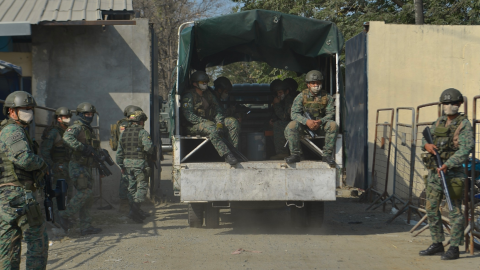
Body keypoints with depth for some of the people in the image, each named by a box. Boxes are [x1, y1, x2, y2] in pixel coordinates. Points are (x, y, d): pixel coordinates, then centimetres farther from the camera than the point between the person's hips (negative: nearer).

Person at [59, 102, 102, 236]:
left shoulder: (91, 130, 20)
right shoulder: (76, 127, -8)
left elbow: (96, 150, 28)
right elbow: (67, 137, -30)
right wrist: (83, 148, -34)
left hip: (87, 168, 9)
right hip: (77, 166, -9)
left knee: (86, 197, 6)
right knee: (85, 192, -17)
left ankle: (86, 226, 7)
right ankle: (66, 216, -7)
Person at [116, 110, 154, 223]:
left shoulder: (124, 133, 11)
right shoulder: (142, 132, -10)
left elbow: (119, 152, 13)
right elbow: (148, 146, -22)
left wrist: (121, 166, 20)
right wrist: (153, 152, 0)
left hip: (127, 163, 6)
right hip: (140, 163, -6)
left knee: (132, 187, 14)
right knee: (142, 186, -2)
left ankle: (136, 211, 20)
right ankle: (135, 210, -15)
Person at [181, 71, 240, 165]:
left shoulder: (209, 94, 18)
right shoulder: (189, 96, -5)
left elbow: (218, 110, 14)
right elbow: (188, 115, -17)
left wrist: (220, 122, -8)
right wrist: (205, 122, -24)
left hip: (209, 121, 8)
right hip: (193, 126, -7)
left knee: (234, 123, -10)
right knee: (212, 129, -39)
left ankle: (234, 151, -20)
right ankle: (227, 155, -44)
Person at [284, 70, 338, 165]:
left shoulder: (327, 97, -1)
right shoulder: (301, 96, -4)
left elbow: (330, 113, -6)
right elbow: (294, 113, -11)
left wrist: (320, 121, -28)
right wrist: (307, 121, -29)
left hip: (321, 123, 1)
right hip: (304, 124, -1)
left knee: (333, 125, -29)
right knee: (291, 126, -29)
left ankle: (327, 155, -21)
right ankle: (296, 154, -19)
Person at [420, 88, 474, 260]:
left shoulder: (464, 124, -8)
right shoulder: (439, 122, 13)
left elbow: (466, 148, -19)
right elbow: (426, 138, 19)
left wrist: (447, 164, -28)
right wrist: (427, 145, -7)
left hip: (452, 172, -7)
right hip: (434, 171, 7)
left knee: (454, 211, -3)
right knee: (431, 209, 9)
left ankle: (454, 248, 0)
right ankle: (437, 244, 19)